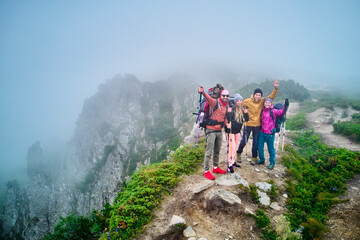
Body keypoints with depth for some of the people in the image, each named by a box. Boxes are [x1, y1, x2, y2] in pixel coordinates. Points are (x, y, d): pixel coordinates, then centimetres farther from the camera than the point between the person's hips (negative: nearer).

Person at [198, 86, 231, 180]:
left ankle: (215, 167, 34)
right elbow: (208, 98, -31)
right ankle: (206, 171, 2)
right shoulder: (215, 102, -9)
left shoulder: (227, 106, 12)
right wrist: (203, 92, -52)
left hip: (219, 131, 7)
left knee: (217, 151, 18)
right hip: (211, 130, -7)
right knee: (209, 152, -5)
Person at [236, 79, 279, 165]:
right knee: (244, 141, 6)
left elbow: (271, 96, -1)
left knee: (255, 143, 12)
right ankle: (239, 153, 30)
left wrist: (276, 88, -14)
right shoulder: (248, 101, -11)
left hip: (257, 125, 3)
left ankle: (254, 158, 26)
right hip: (248, 124, -3)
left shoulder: (262, 101, -3)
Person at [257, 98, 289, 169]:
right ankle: (262, 160, 35)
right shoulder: (262, 111, 6)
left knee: (270, 149, 6)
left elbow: (281, 112, -25)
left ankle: (272, 163, 23)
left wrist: (285, 106, -39)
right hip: (262, 132, 5)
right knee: (260, 147, 14)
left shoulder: (273, 111, -9)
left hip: (270, 133, -5)